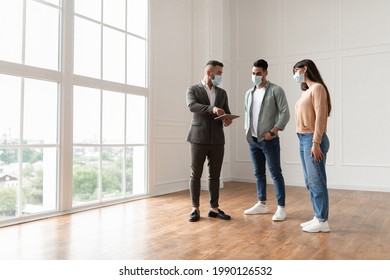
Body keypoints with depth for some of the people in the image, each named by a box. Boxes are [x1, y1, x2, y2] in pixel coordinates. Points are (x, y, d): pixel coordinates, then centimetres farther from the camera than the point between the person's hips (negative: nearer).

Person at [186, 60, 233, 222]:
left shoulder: (222, 93, 17)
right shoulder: (193, 89, 3)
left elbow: (227, 113, 13)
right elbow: (192, 106, -16)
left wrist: (227, 120, -11)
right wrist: (212, 109, -30)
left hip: (217, 139, 4)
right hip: (198, 138, -3)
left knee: (215, 175, 7)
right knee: (195, 175, 2)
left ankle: (214, 208, 16)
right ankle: (195, 209, 13)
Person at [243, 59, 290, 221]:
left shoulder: (276, 90, -5)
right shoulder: (249, 93, 14)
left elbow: (285, 113, -10)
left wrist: (272, 132, -16)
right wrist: (246, 130, 8)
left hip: (269, 140, -6)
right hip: (253, 140, 6)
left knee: (275, 173, -3)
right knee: (259, 173, 12)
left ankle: (281, 208, 4)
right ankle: (262, 204, 23)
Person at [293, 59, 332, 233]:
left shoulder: (317, 88, -7)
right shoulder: (307, 91, 18)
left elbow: (320, 116, -15)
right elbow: (306, 116, 13)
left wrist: (316, 143, -21)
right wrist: (305, 141, 6)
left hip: (312, 140, -9)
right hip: (303, 140, 9)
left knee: (317, 182, -4)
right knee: (310, 182, 11)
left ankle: (322, 222, 3)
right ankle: (318, 217, 19)